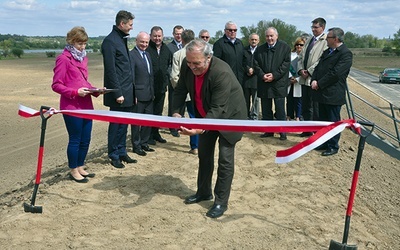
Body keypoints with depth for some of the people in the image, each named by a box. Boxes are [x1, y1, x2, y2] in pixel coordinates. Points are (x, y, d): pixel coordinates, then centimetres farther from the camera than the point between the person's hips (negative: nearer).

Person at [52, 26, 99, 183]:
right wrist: (75, 92, -22)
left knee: (85, 139, 12)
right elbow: (56, 85, -11)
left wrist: (95, 90, 2)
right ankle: (73, 171, 16)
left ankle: (80, 167, 27)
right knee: (75, 139, 2)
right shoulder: (64, 59, -10)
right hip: (71, 107, -7)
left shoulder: (83, 57, 13)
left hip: (86, 106, 7)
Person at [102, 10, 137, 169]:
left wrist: (131, 90, 14)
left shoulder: (123, 39, 13)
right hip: (119, 92, -8)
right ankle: (114, 155, 16)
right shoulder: (110, 41, -14)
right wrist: (117, 93, -18)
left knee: (123, 124, 14)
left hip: (127, 91, 8)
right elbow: (110, 70, -17)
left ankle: (122, 152, 25)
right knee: (116, 124, 4)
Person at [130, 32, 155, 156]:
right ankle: (136, 146, 17)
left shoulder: (147, 54, 14)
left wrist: (152, 92, 16)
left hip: (149, 95, 8)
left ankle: (144, 143, 28)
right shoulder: (132, 55, -12)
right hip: (138, 95, -8)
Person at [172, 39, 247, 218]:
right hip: (205, 115, 7)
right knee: (204, 154, 16)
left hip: (228, 115, -6)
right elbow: (180, 90, -5)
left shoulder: (222, 73, -37)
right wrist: (176, 112, -20)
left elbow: (218, 109, -37)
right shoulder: (187, 65, -18)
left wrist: (200, 128, -50)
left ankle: (221, 202, 7)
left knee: (225, 159, -5)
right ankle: (203, 192, 33)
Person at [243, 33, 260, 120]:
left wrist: (253, 70, -12)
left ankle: (254, 117, 8)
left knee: (255, 100, 1)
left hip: (256, 79, -2)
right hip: (245, 80, 2)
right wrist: (248, 69, -11)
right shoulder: (244, 50, 9)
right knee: (246, 100, 8)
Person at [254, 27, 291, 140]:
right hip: (264, 84, 4)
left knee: (280, 110, -2)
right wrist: (262, 75, -11)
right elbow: (256, 65, 5)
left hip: (279, 83, -4)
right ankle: (268, 131, 18)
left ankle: (282, 131, 6)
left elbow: (286, 64, -6)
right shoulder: (260, 49, 11)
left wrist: (274, 75, -15)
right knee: (266, 110, 9)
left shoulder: (285, 47, 1)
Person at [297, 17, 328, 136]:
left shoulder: (326, 41, -10)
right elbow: (301, 56, 15)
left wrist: (309, 71, -15)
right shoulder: (309, 40, 16)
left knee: (316, 108, 1)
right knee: (305, 106, 14)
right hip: (304, 78, 8)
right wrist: (301, 69, -1)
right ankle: (307, 130, 25)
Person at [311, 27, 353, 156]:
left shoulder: (345, 54, -13)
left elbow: (335, 73, -20)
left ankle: (333, 146, 13)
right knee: (323, 120, 17)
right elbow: (318, 68, 14)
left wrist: (319, 84, -16)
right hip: (322, 93, 8)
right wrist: (314, 80, -4)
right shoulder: (326, 52, 16)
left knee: (333, 121, 2)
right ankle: (325, 143, 29)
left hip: (333, 95, -8)